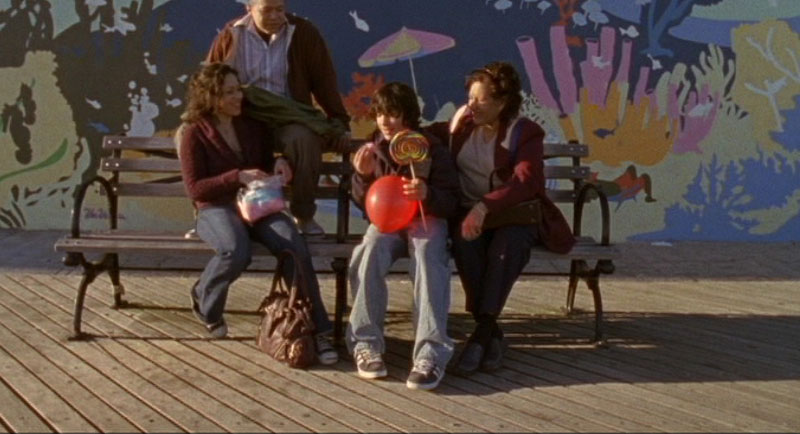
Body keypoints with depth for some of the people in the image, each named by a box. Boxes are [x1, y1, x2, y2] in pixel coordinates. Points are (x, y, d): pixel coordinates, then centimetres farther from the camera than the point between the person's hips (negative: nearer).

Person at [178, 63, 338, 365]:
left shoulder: (253, 127, 14)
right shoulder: (195, 134, 0)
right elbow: (195, 189, -7)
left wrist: (278, 165, 3)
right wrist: (237, 177, -19)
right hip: (216, 208, -4)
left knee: (295, 247, -29)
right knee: (236, 251, -38)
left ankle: (316, 329, -25)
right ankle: (204, 301, -4)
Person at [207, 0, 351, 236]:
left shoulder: (303, 33, 4)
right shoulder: (231, 35, 6)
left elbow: (324, 81, 4)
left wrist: (340, 123, -2)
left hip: (289, 120, -1)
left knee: (303, 138, -37)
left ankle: (304, 215, -17)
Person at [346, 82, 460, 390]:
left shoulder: (432, 150, -3)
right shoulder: (373, 150, 6)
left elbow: (451, 202, -4)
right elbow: (363, 204, 11)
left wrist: (428, 194, -27)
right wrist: (363, 176, -10)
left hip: (427, 220, -2)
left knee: (428, 258, -36)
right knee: (369, 252, -33)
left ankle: (431, 355, -43)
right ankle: (365, 344, -28)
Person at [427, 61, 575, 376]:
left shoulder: (525, 133, -4)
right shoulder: (461, 125, 9)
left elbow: (525, 182, -21)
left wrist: (485, 207, -38)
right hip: (468, 214, 2)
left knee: (509, 240, -38)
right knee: (464, 238, -34)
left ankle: (482, 331, -38)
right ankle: (491, 332, -33)